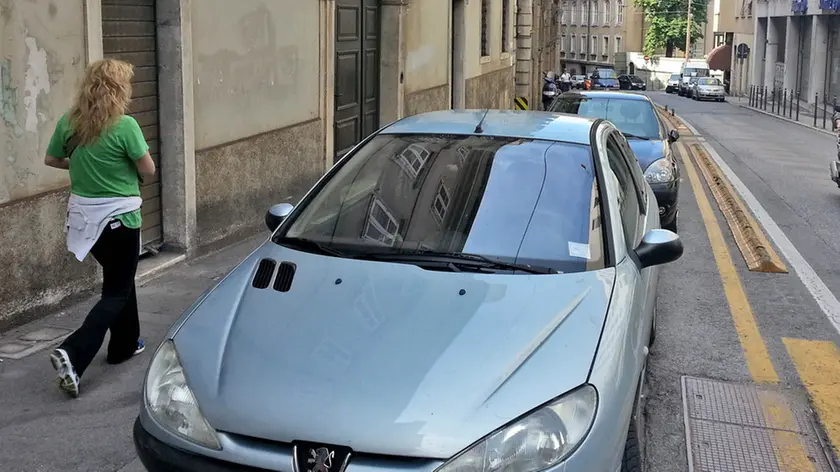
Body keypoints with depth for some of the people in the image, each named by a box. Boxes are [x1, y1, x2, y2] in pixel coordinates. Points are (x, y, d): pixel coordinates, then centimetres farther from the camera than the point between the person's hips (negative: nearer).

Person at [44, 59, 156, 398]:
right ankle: (73, 354, -13)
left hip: (84, 214, 7)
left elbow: (51, 159, 10)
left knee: (117, 277, 26)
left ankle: (124, 345, 37)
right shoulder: (125, 126, -19)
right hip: (118, 217, -6)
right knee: (116, 291, 4)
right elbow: (148, 170, -13)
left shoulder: (69, 122, -1)